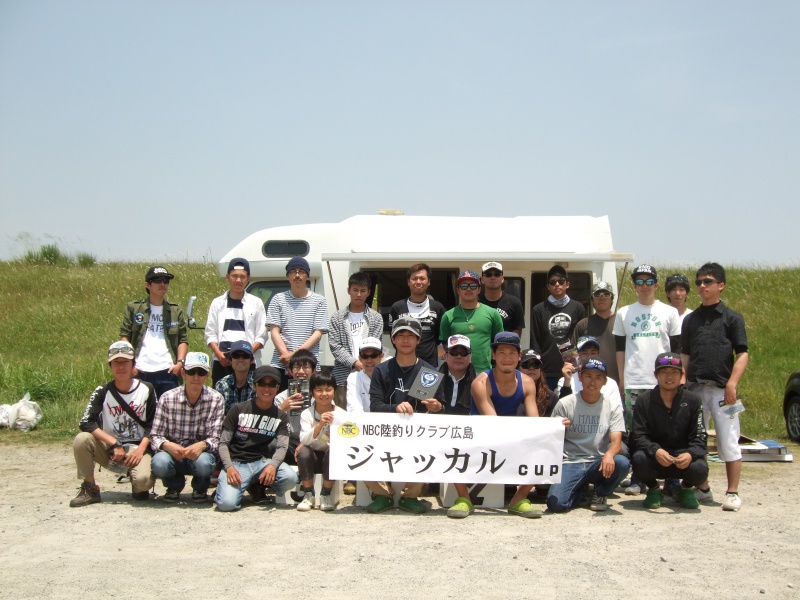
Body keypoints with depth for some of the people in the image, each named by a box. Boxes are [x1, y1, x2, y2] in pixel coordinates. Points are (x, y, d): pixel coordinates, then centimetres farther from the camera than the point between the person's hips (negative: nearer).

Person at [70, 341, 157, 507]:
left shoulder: (146, 389, -1)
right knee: (81, 439, -28)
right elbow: (86, 423, -14)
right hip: (109, 449, 1)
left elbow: (152, 425, 1)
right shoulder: (102, 392, -3)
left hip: (137, 449, -1)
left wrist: (140, 449, -15)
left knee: (143, 480, -32)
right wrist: (114, 444, -23)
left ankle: (138, 487, 9)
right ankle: (89, 489, -9)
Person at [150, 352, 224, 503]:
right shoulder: (168, 398, -5)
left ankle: (200, 488, 5)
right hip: (173, 453, 1)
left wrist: (202, 445, -32)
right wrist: (167, 445, -29)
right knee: (159, 463, -33)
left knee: (203, 463, -36)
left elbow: (216, 438, -9)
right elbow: (155, 436, -6)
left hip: (201, 453, 0)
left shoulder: (216, 399, -6)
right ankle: (175, 485, 7)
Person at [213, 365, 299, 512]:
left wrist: (272, 465, -25)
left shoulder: (281, 416, 10)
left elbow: (282, 447, -2)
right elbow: (223, 443, 2)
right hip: (237, 462, -2)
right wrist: (229, 467, -16)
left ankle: (260, 486, 4)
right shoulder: (238, 409, 4)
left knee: (291, 478, -29)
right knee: (227, 503, -28)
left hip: (263, 461, 3)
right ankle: (223, 488, 10)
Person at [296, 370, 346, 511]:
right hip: (313, 456, 0)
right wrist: (320, 425, -39)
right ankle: (308, 495, -14)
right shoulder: (307, 414, -8)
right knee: (303, 451, -31)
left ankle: (326, 495, -16)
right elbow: (304, 440, -24)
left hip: (332, 457, 0)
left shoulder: (341, 414, -7)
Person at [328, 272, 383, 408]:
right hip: (343, 376, 0)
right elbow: (335, 347, 1)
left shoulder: (376, 318, 9)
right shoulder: (337, 318, 8)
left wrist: (365, 363, -12)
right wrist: (354, 362, -11)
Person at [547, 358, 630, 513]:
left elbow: (616, 441, -8)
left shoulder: (613, 407, 3)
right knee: (556, 503, -27)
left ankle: (600, 494, 1)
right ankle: (580, 491, 12)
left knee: (622, 463, -33)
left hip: (598, 464, 1)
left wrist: (609, 454, -32)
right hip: (571, 463, -1)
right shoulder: (565, 404, 0)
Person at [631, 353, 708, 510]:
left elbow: (699, 437, -6)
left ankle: (686, 489, 8)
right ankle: (653, 489, 3)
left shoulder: (693, 401, -2)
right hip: (654, 456, 0)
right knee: (639, 460, -34)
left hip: (684, 457, 0)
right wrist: (655, 451, -32)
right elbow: (639, 435, -10)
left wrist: (690, 454, -29)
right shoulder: (644, 401, -4)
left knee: (700, 469, -32)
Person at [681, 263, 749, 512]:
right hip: (695, 388, 5)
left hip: (722, 388, -4)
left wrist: (732, 384, -15)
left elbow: (742, 354, -4)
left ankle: (732, 493, 5)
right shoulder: (691, 320, 14)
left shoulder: (732, 318, 2)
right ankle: (702, 488, 20)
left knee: (728, 441, -3)